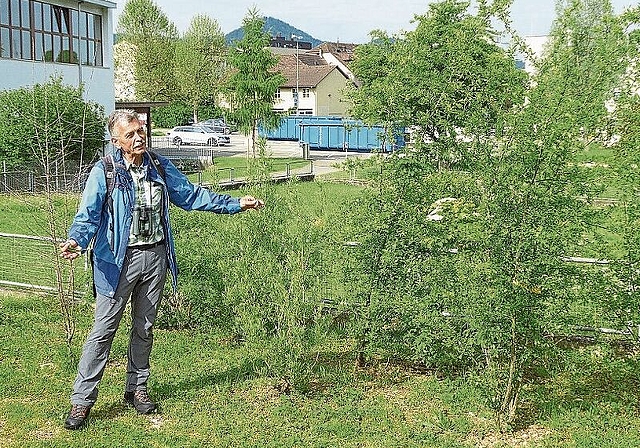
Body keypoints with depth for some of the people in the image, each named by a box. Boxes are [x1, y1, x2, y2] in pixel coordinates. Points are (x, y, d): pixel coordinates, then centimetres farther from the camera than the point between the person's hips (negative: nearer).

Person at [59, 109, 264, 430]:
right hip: (119, 260, -4)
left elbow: (191, 195, 13)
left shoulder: (160, 167, 6)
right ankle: (81, 400, 6)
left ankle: (137, 389, 30)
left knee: (144, 328, 15)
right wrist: (76, 240, -37)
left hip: (155, 257, 5)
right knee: (103, 329, -3)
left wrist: (235, 204, 11)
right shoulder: (104, 172, -8)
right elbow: (88, 213, -16)